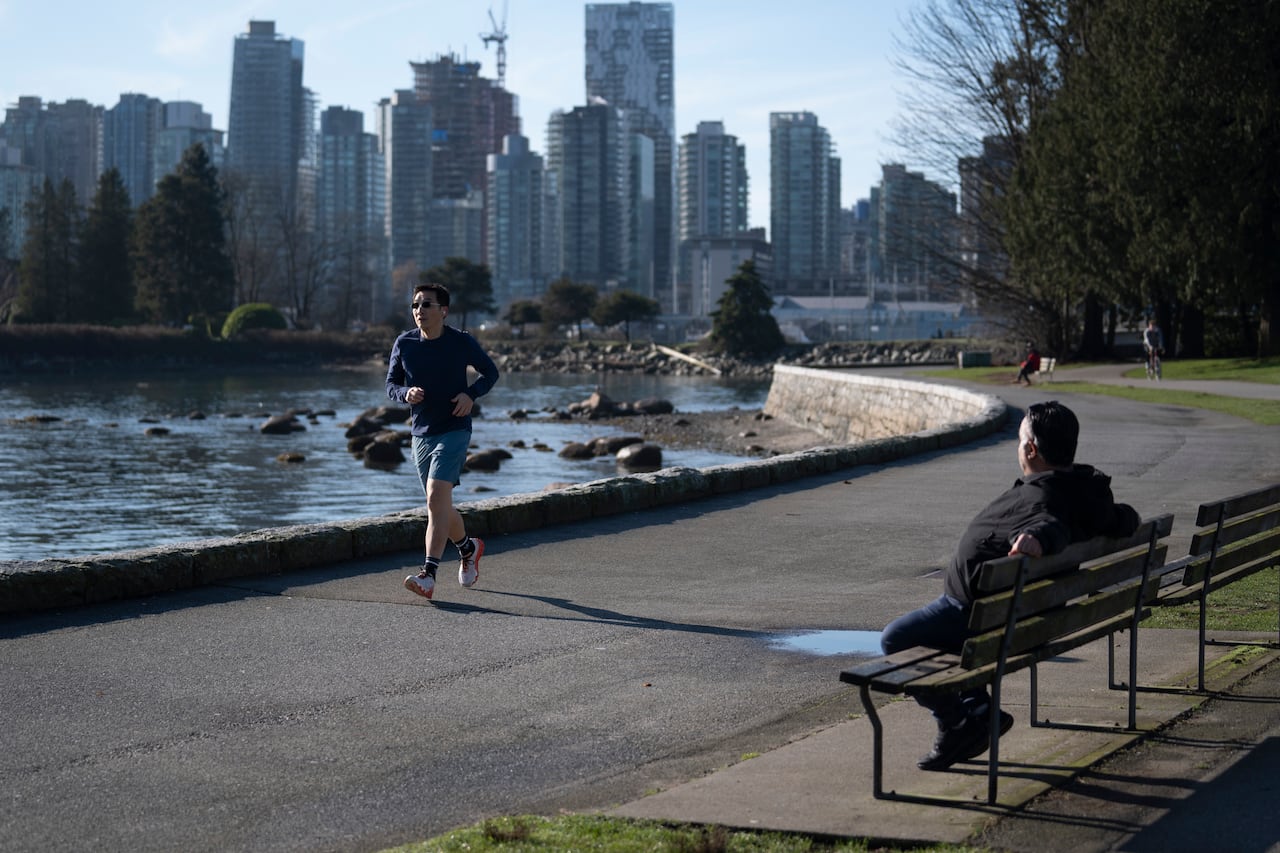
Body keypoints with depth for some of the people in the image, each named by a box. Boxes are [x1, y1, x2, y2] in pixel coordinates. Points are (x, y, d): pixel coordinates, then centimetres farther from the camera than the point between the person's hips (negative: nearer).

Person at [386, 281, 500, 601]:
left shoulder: (462, 343, -6)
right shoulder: (404, 344, 1)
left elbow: (490, 371, 8)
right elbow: (391, 384, 10)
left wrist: (471, 395, -10)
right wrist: (406, 393, -13)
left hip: (454, 431, -5)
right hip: (421, 434, 5)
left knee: (437, 498, -20)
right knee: (440, 505, 13)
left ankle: (429, 574, -25)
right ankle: (469, 548, 42)